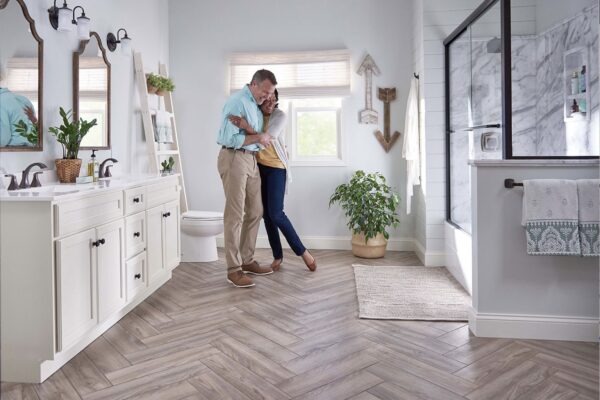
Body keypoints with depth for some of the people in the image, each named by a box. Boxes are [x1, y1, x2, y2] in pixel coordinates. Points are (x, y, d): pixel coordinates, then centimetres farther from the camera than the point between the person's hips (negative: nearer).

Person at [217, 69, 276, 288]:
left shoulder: (256, 104, 16)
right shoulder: (237, 102, -13)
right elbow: (229, 138, -20)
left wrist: (274, 143, 20)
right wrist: (258, 138, -12)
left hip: (251, 159, 9)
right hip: (234, 159, -9)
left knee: (255, 212, 10)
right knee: (235, 214, -9)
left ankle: (247, 260, 20)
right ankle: (234, 269, -4)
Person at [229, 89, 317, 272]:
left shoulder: (280, 115, -11)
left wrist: (247, 128, -38)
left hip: (276, 167, -4)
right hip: (258, 167, 4)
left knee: (276, 214, -12)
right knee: (266, 214, 5)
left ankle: (302, 251, 3)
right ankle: (277, 255, 17)